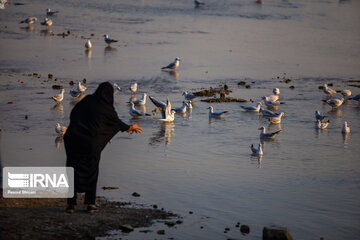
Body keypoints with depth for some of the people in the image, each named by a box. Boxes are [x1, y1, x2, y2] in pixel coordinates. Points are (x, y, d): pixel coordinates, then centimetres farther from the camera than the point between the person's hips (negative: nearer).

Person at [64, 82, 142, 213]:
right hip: (91, 142, -2)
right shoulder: (108, 109, -1)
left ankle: (71, 204, 5)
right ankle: (90, 203, 15)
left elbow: (72, 114, 8)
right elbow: (119, 124, 15)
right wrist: (131, 127, 34)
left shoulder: (87, 100, 4)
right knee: (91, 171, 15)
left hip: (73, 138, 2)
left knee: (73, 172, 8)